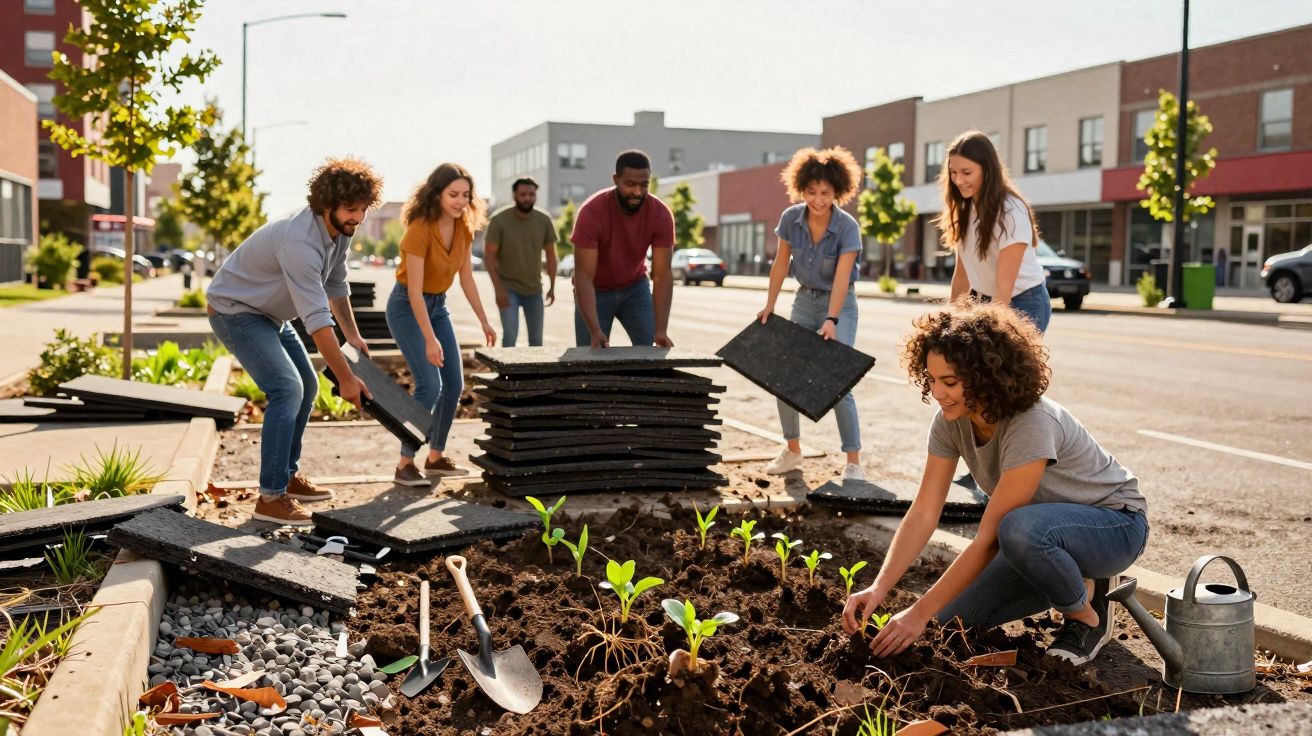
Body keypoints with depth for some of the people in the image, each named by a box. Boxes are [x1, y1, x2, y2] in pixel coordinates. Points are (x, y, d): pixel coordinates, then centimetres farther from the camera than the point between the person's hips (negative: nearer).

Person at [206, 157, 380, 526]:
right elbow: (317, 319, -34)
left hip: (270, 314, 10)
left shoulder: (339, 229, -5)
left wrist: (353, 334, 10)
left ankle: (289, 475, 26)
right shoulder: (300, 241, -35)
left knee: (307, 385, 14)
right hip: (235, 311, -10)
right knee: (286, 388, -21)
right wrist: (345, 378, -30)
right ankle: (271, 497, -18)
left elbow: (336, 286, 14)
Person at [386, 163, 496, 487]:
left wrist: (484, 322, 6)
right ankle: (405, 464, -7)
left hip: (438, 305, 8)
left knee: (454, 385, 5)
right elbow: (414, 290, -27)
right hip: (407, 306, -8)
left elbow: (467, 279, 5)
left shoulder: (464, 228, -5)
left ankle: (436, 457, 19)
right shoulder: (420, 229, -26)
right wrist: (430, 339, -31)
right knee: (429, 385, -17)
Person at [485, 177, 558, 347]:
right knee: (510, 335, -14)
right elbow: (489, 256, -10)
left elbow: (550, 255, 7)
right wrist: (498, 289, -16)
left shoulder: (544, 221, -2)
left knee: (536, 340, 8)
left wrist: (552, 286, 3)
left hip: (534, 289, 4)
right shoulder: (499, 221, -11)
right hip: (508, 288, -3)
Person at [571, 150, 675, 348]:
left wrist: (661, 330, -34)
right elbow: (584, 276, -32)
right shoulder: (591, 212, -30)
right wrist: (595, 330, -43)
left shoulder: (661, 214, -22)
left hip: (635, 288, 2)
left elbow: (662, 275, -22)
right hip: (596, 291, -2)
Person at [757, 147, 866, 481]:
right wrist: (769, 306, 2)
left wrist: (831, 321, -37)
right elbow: (780, 265, 2)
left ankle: (853, 462, -6)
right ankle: (792, 450, 20)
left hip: (839, 304, -5)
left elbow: (841, 278, -27)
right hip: (804, 300, 5)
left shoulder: (848, 227, -21)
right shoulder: (791, 218, -9)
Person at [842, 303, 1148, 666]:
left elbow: (988, 538, -33)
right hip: (1043, 529, 7)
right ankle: (1069, 582, 14)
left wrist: (920, 613, -31)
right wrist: (878, 588, -28)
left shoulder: (1032, 427, -34)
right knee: (954, 620, -4)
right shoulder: (950, 420, -13)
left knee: (1020, 528, -39)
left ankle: (1088, 615, -9)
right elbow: (922, 514, -15)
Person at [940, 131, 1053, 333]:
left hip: (1024, 303, -6)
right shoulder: (964, 209, 0)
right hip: (983, 301, 6)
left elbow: (1004, 285, -25)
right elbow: (962, 271, 5)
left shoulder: (1011, 212, -22)